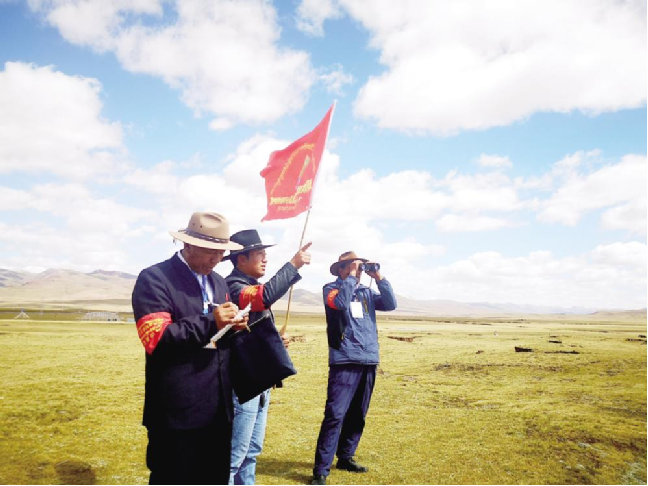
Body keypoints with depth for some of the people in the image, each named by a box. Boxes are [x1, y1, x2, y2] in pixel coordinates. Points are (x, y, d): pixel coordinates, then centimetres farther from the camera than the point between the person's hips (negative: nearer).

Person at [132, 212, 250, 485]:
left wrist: (233, 325, -4)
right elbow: (155, 340, -21)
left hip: (218, 409, 7)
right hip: (178, 413, -7)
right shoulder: (154, 278, -11)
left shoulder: (218, 282, 14)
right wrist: (210, 322, -26)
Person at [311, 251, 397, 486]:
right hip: (344, 362, -6)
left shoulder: (367, 292, 14)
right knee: (335, 415, -10)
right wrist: (351, 277, -14)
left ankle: (345, 457, 29)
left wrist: (379, 278, -3)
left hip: (368, 362, 6)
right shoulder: (331, 288, 0)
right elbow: (341, 302, -21)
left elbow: (391, 304, 3)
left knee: (357, 415, 14)